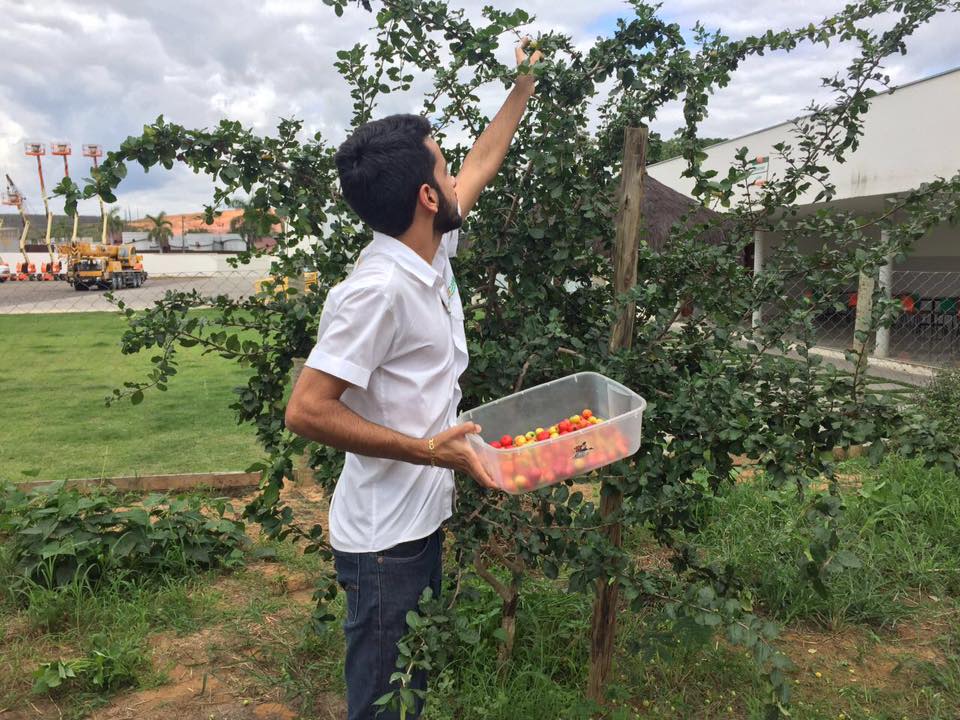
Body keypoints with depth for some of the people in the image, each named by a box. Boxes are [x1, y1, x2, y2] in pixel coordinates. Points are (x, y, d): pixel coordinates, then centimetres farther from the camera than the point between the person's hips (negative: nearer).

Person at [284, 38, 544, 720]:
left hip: (425, 522, 9)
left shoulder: (432, 254, 2)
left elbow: (480, 168, 18)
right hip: (386, 541, -8)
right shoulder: (378, 288, -24)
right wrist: (426, 450, -25)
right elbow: (307, 411, -24)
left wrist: (525, 87, 25)